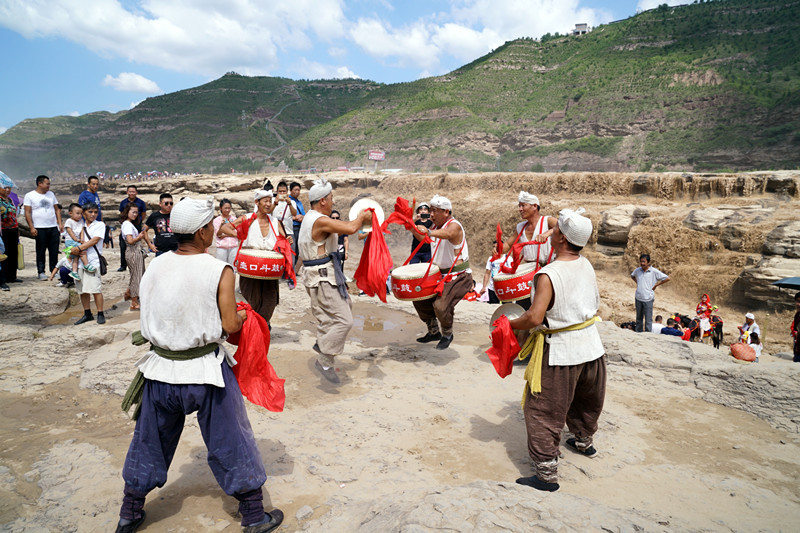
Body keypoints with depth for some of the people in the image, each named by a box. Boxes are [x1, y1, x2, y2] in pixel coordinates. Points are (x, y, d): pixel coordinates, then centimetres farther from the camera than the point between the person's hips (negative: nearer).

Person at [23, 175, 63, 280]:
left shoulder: (51, 194, 15)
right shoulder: (30, 196, 0)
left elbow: (57, 209, 17)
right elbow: (27, 213, -3)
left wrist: (60, 223, 7)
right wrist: (31, 227, -11)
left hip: (53, 227, 4)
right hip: (40, 228, -4)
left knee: (54, 251, 4)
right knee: (41, 251, 2)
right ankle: (41, 272, 10)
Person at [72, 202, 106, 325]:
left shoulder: (100, 225, 2)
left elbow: (95, 240, -10)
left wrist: (79, 248, -15)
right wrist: (76, 251, -6)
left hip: (93, 261, -5)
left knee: (95, 288, -9)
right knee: (82, 289, 9)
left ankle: (100, 314, -1)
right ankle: (87, 314, 20)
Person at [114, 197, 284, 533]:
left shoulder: (153, 268, -3)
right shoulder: (220, 271, -15)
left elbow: (154, 318, 5)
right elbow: (230, 326, -15)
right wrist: (242, 315, 7)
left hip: (161, 370, 4)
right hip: (206, 372, -4)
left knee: (149, 443, 23)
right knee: (231, 444, 11)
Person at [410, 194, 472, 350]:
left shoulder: (454, 225, -20)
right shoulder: (435, 226, 9)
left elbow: (447, 234, -43)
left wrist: (429, 232, -61)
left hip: (458, 277, -9)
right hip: (440, 274, 9)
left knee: (441, 305, -24)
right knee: (420, 299, 7)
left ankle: (447, 335, 5)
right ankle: (434, 331, 27)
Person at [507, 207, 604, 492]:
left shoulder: (549, 274, -23)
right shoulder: (587, 266, 0)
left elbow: (534, 318, -27)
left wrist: (509, 324, -10)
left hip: (561, 353, -8)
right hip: (591, 346, 8)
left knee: (542, 412, 4)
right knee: (586, 400, 29)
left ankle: (547, 473, 6)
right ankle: (584, 441, 52)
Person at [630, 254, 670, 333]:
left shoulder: (654, 271, -8)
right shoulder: (638, 270, 5)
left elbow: (667, 278, -6)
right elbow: (632, 276, 28)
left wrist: (656, 285, -4)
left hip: (648, 299, -5)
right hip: (638, 298, 5)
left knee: (648, 320, -2)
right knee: (639, 318, 16)